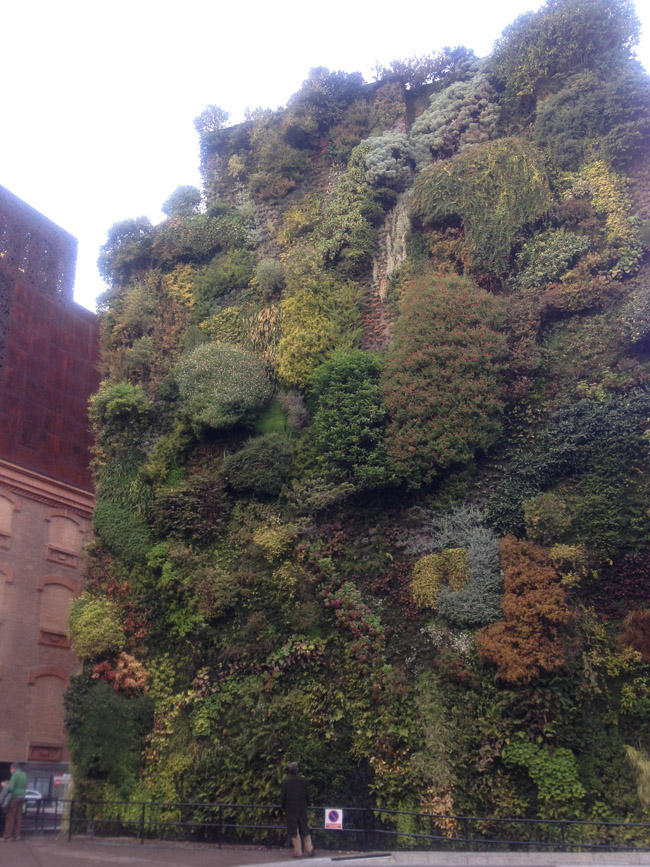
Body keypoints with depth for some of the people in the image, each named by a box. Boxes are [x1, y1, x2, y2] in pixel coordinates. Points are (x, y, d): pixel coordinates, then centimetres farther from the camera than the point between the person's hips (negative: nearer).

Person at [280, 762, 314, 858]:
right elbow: (307, 795, 1)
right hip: (302, 809, 2)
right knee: (305, 830, 14)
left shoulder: (285, 781, -10)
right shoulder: (303, 780, -4)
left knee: (294, 832, 5)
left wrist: (283, 807, 9)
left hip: (290, 810, -2)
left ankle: (298, 852, 7)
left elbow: (282, 796, -6)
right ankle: (309, 849, 13)